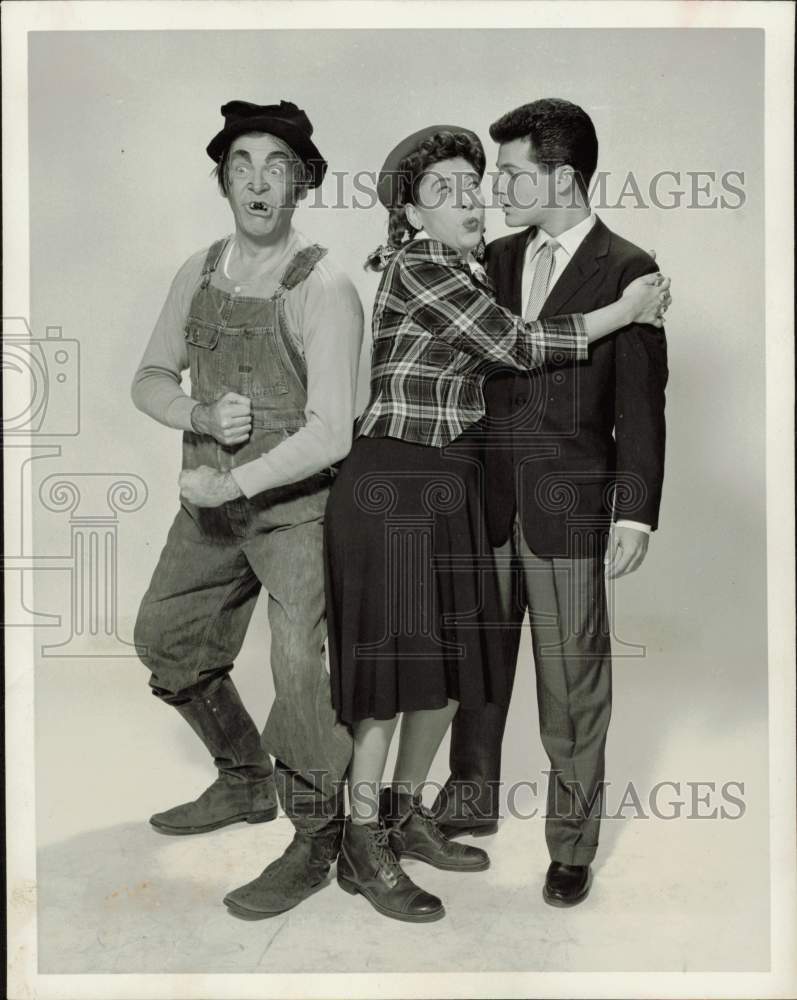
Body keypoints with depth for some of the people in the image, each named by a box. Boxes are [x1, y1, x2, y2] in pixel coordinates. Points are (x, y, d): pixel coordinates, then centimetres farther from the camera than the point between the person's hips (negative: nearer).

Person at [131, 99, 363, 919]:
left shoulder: (324, 290, -16)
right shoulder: (198, 274, 3)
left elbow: (330, 432, -21)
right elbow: (150, 379, 10)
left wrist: (232, 484, -20)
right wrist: (201, 417, -10)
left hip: (295, 500, -7)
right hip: (210, 500, 7)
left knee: (297, 666, -15)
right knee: (166, 639, 17)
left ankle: (315, 840, 10)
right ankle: (244, 784, 38)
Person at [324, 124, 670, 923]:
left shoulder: (465, 273, 15)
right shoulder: (418, 268, -12)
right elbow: (516, 346, -15)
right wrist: (627, 310, -6)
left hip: (453, 487, 9)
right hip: (392, 486, -9)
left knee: (453, 663, 11)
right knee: (396, 663, -3)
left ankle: (406, 815, 27)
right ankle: (364, 848, 11)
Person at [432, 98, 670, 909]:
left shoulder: (626, 271, -5)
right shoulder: (496, 259, 10)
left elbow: (640, 402, -8)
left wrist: (636, 513, -12)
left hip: (568, 505, -5)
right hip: (486, 497, 5)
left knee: (571, 681, 5)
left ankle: (572, 842, 23)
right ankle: (471, 800, 36)